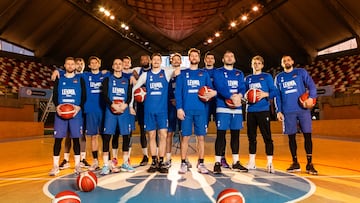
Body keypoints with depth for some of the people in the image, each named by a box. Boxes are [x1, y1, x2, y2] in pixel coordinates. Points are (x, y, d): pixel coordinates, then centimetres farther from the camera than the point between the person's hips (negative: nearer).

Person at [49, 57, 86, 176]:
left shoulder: (80, 79, 9)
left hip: (76, 113, -1)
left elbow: (84, 96, 4)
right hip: (60, 113, 1)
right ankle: (55, 166, 11)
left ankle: (77, 165, 12)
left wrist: (79, 107, -13)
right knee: (58, 138, 1)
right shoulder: (59, 79, 12)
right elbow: (55, 95, 8)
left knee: (76, 138, 3)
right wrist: (57, 106, -11)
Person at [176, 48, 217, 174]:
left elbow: (211, 89, 11)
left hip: (201, 109, 1)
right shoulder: (182, 73, 10)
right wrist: (179, 108, -8)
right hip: (187, 110, -1)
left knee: (201, 136, 3)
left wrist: (211, 93, -13)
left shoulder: (204, 74, 14)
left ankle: (201, 163, 13)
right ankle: (183, 163, 9)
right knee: (185, 136, 0)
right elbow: (178, 92, 2)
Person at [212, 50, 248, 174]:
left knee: (236, 135, 9)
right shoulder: (218, 72, 4)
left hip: (237, 108, 5)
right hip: (222, 108, -4)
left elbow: (242, 88, 4)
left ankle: (236, 162, 20)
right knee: (221, 135, -5)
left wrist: (239, 96, -18)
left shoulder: (239, 74, 18)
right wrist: (232, 97, -25)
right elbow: (220, 88, -12)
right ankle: (217, 163, 2)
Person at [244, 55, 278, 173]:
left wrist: (265, 94, -17)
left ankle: (270, 163, 2)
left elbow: (274, 92, 1)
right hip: (250, 110, 4)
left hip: (263, 110, -3)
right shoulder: (248, 78, 15)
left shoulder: (267, 77, 6)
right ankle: (252, 162, 18)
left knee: (267, 136, -5)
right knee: (251, 136, 8)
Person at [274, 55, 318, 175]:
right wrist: (278, 111, 2)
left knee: (307, 135, -2)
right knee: (291, 136, 5)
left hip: (303, 109, -1)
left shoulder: (301, 72, 8)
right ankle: (295, 163, 17)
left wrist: (311, 97, -19)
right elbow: (277, 96, 11)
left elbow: (311, 85, 0)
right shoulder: (279, 77, 13)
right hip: (288, 111, 2)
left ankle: (309, 164, 6)